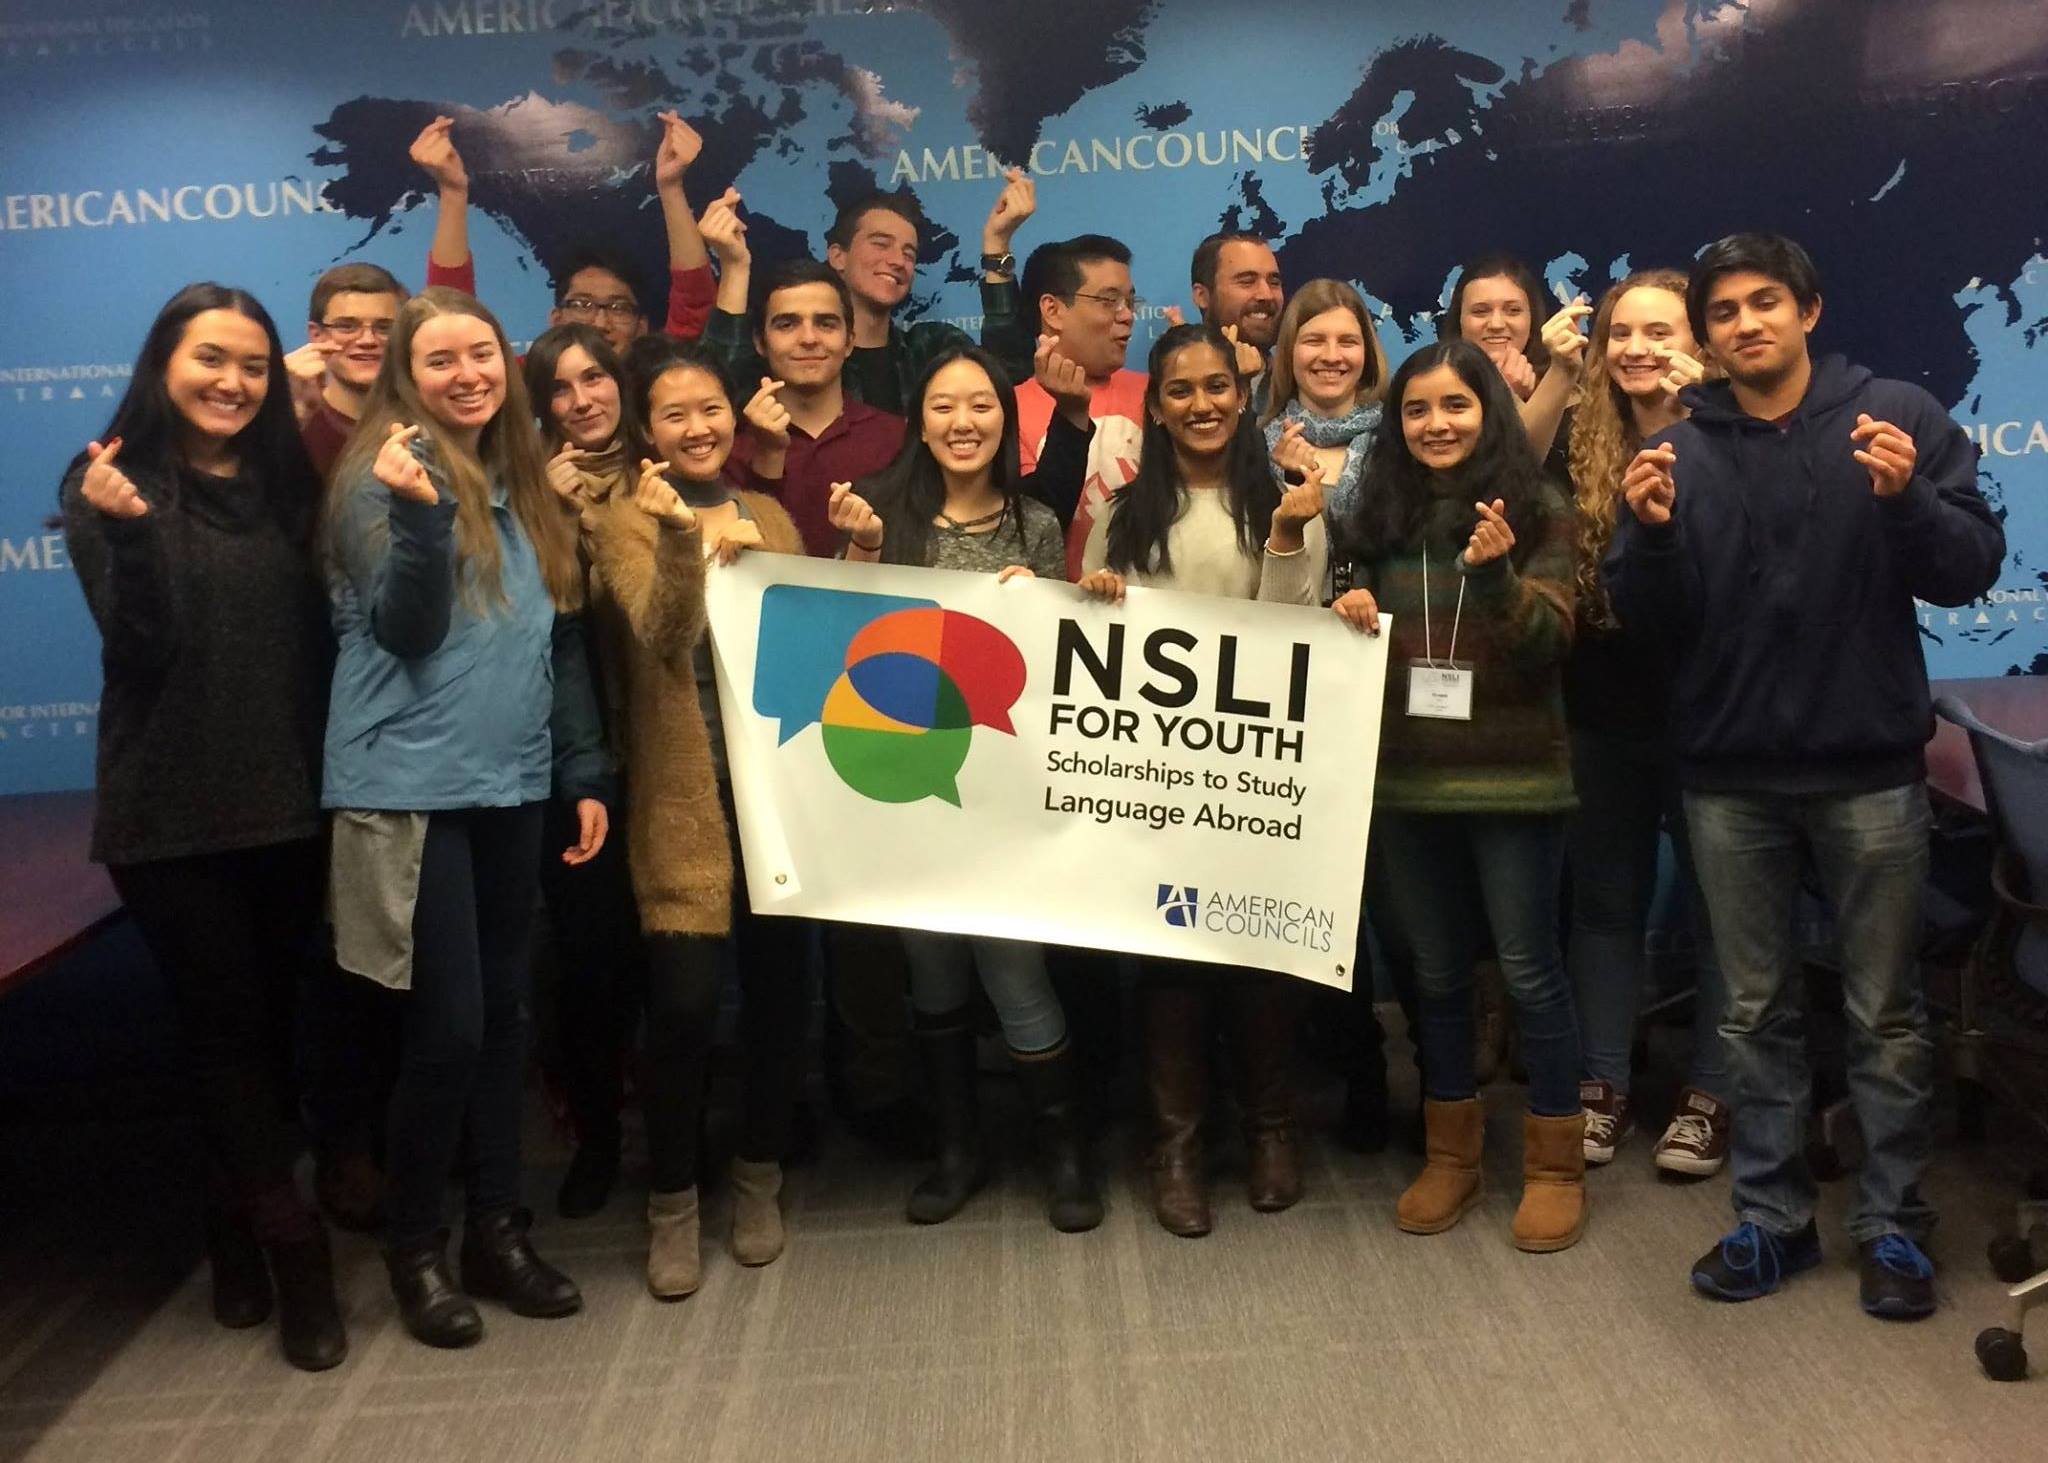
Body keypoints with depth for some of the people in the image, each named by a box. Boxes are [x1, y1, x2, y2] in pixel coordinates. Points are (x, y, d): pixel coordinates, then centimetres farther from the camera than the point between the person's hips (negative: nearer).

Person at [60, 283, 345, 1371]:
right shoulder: (109, 484, -4)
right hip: (172, 810, -4)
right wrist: (127, 530, -28)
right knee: (225, 1022, 1)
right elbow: (141, 641, -15)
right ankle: (290, 1244, 10)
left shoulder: (287, 485, 8)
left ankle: (237, 1227, 29)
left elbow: (322, 634, 10)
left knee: (268, 1018, 12)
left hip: (288, 801, 4)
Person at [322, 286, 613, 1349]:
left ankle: (497, 1228, 24)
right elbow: (405, 631, -15)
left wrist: (585, 772, 10)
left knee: (504, 1014, 11)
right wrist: (421, 510, -29)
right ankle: (413, 1245, 16)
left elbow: (561, 643, 15)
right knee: (446, 1026, -4)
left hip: (512, 785, 6)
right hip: (412, 790, -6)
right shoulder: (384, 476, -6)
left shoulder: (523, 486, 13)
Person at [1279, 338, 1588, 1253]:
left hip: (1510, 776, -3)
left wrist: (1496, 573, -26)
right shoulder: (1380, 515, 7)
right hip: (1406, 778, 4)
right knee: (1436, 972, 13)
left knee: (1528, 968, 2)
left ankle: (1555, 1166, 18)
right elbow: (1358, 626, 14)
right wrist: (1346, 611, -8)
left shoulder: (1537, 512, -3)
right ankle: (1450, 1154, 27)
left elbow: (1550, 644, -10)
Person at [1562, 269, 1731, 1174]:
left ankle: (1711, 1095, 23)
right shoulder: (1581, 444, 4)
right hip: (1603, 711, 4)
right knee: (1604, 900, 13)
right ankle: (1603, 1086, 26)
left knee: (1720, 901, 9)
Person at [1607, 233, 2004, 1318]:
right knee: (1756, 1012, 10)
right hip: (1729, 776, 2)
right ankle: (1771, 1216, 22)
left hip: (1870, 766, -2)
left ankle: (1892, 1223, 21)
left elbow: (1972, 570, -4)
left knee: (1885, 1013, 8)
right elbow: (1645, 617, 1)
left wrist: (1907, 499, -22)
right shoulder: (1678, 450, 5)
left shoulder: (1898, 418, 0)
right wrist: (1651, 534, -17)